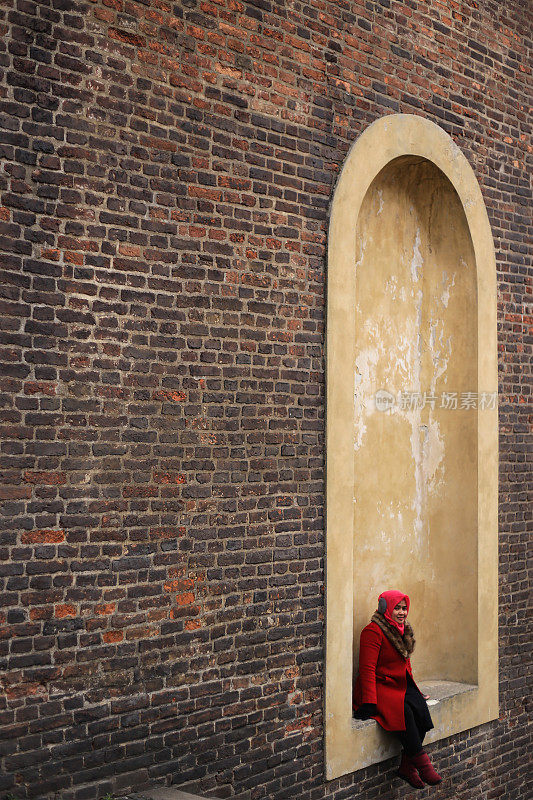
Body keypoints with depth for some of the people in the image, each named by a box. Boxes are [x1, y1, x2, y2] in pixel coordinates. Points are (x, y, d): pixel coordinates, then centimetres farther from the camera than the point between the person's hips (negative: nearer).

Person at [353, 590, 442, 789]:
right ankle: (421, 762, -24)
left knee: (420, 709, -22)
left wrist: (413, 691, 23)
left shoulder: (403, 630, 14)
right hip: (379, 687, -7)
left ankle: (407, 766, -16)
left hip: (401, 686, 7)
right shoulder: (373, 631, -12)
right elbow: (367, 669, -17)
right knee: (403, 711, -33)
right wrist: (369, 703, -22)